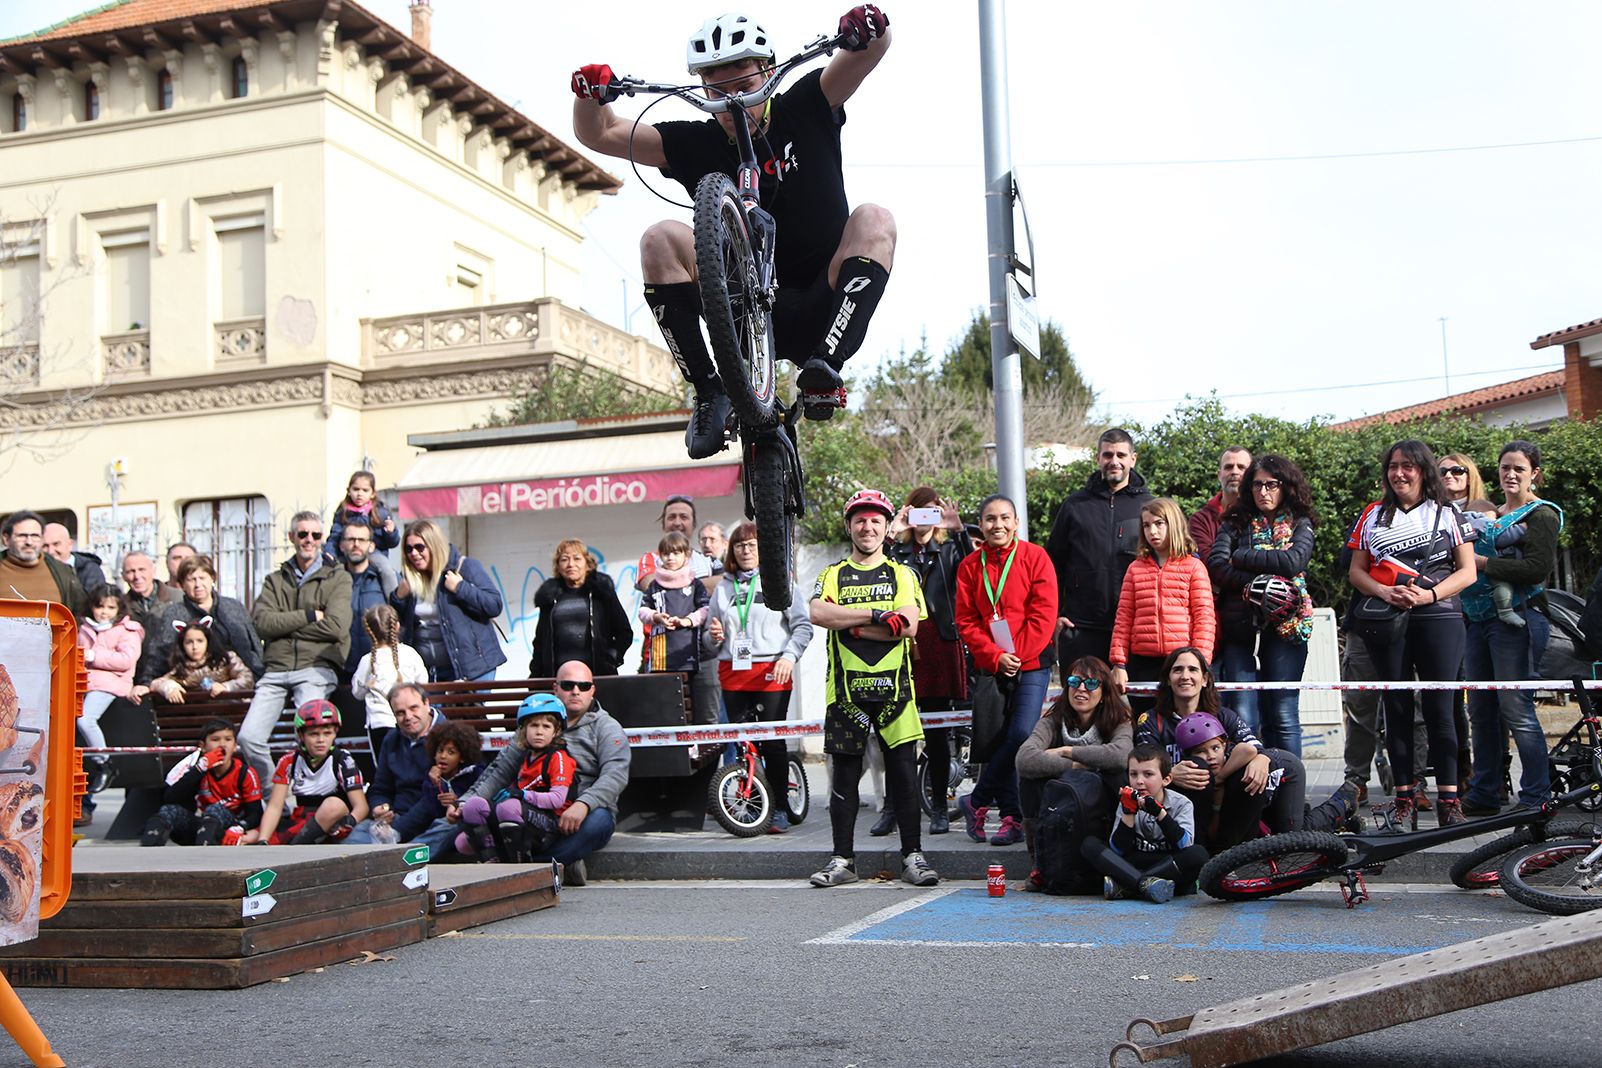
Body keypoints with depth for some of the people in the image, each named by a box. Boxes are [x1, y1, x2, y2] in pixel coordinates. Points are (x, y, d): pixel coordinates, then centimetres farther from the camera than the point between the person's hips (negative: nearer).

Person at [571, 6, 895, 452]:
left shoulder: (804, 110, 1)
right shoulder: (697, 144, 2)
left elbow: (876, 47, -10)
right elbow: (598, 135, 0)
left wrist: (868, 28, -33)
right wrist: (591, 94, -21)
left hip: (820, 313, -1)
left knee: (873, 220, -25)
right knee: (660, 240, -19)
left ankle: (825, 367, -36)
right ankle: (709, 393, -24)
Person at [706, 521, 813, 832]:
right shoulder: (723, 588, 16)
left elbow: (802, 626, 0)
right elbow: (710, 637, 22)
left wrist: (789, 656, -15)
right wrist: (714, 637, -1)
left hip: (772, 673, -4)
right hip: (733, 673, 4)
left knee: (773, 742, -5)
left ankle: (779, 809, 4)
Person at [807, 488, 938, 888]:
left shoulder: (903, 575, 11)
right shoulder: (832, 575, 13)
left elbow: (908, 626, -5)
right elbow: (817, 614, -8)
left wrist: (849, 625, -9)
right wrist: (875, 615, -11)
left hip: (893, 688, -1)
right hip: (846, 689, 1)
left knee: (904, 772, -2)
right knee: (844, 775, 4)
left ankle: (913, 856, 5)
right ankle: (843, 859, 11)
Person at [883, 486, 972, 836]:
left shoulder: (949, 550, 15)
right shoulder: (896, 551, 14)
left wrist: (959, 530, -16)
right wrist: (890, 535, -14)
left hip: (940, 645, 0)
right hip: (902, 642, 0)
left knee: (937, 732, 4)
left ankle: (940, 808, 10)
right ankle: (891, 807, 3)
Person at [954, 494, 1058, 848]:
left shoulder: (1035, 557, -1)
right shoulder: (970, 566, 6)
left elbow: (1043, 613, -6)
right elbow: (966, 621, 3)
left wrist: (1016, 655, -11)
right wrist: (995, 657, -10)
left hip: (1031, 663, -3)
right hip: (990, 667, 3)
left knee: (1022, 734, -15)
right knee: (999, 740, 3)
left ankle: (977, 801, 0)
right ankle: (1013, 819, 12)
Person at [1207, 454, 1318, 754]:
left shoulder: (1300, 524, 12)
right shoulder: (1235, 523, 14)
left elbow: (1294, 562, -9)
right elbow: (1216, 565, -2)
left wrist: (1241, 556, -3)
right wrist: (1254, 586, -15)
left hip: (1285, 627, -1)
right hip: (1239, 627, 1)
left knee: (1283, 716, -1)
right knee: (1242, 718, -4)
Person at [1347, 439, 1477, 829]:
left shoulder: (1446, 514, 10)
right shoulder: (1374, 515, 15)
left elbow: (1467, 571, 5)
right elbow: (1356, 570, 12)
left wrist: (1429, 594, -12)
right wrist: (1385, 592, -8)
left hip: (1437, 617, -2)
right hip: (1386, 621, 2)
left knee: (1439, 708, -5)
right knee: (1396, 708, 2)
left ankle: (1449, 800, 0)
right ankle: (1404, 800, 6)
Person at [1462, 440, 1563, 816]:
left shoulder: (1541, 514, -3)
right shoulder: (1489, 513, 19)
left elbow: (1537, 569, -17)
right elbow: (1466, 561, 24)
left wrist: (1482, 563, -15)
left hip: (1515, 622, -8)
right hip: (1479, 621, 8)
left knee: (1516, 710, -9)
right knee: (1481, 711, 10)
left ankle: (1537, 797, -1)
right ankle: (1482, 795, 18)